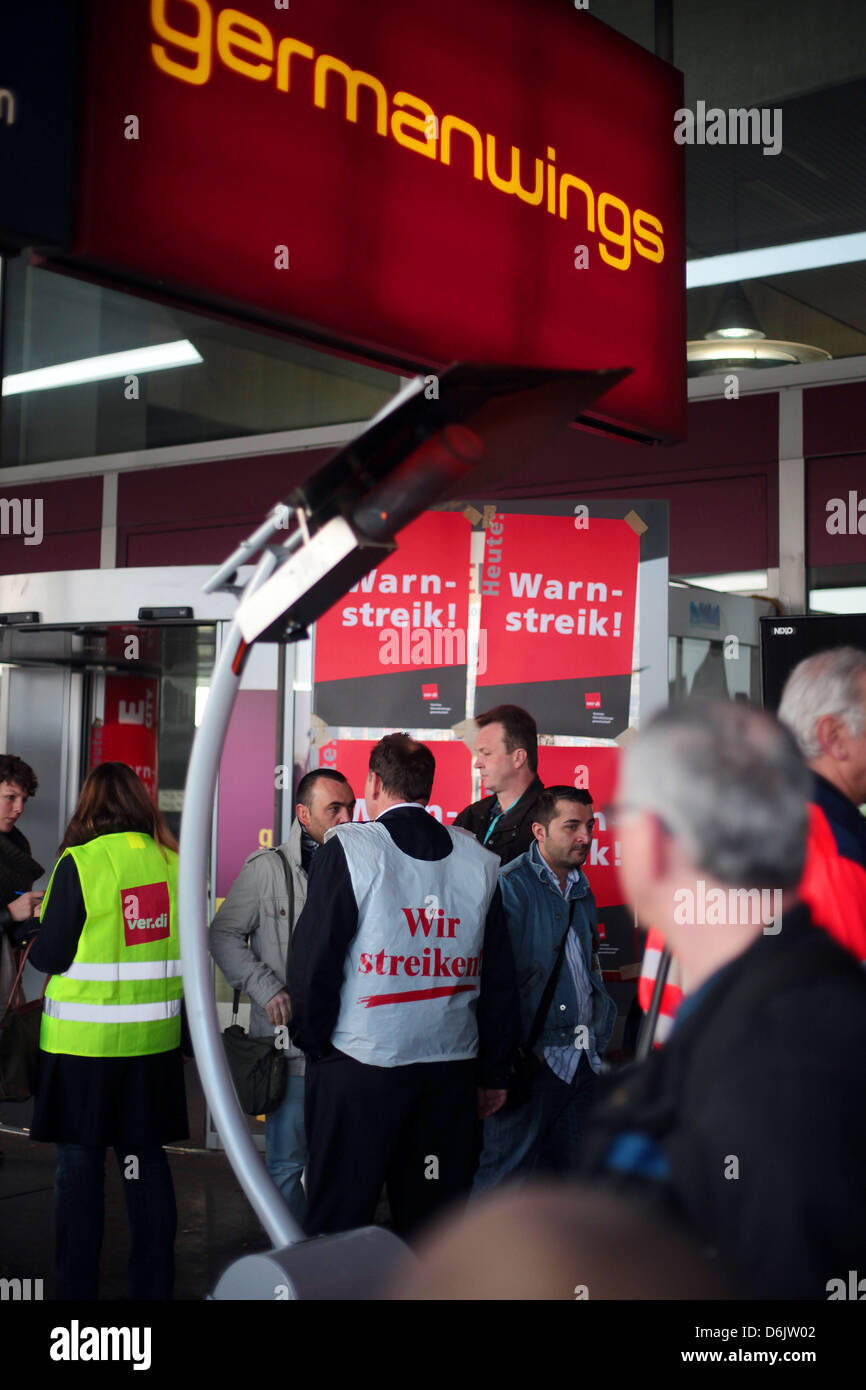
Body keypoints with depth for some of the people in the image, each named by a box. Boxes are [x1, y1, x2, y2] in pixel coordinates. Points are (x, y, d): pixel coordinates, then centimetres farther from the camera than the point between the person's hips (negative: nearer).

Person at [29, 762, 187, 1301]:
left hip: (84, 1040, -4)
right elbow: (187, 948, 8)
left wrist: (33, 945, 11)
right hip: (154, 1036, 4)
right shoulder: (173, 862, 1)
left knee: (79, 1164, 7)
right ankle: (154, 1283, 18)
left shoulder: (80, 862, -12)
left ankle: (76, 1286, 13)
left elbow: (52, 955, -10)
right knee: (147, 1159, 12)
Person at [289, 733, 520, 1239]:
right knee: (434, 1217, 13)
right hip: (452, 1068, 4)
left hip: (359, 1066, -3)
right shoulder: (482, 861, 5)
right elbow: (500, 979, 8)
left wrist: (314, 1043, 6)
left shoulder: (349, 849, -7)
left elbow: (315, 959, -8)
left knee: (339, 1219, 7)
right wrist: (494, 1073, 16)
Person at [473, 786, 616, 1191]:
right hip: (533, 1058, -8)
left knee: (568, 1166, 13)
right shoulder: (511, 886, -12)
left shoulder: (581, 888, 14)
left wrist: (601, 1035, 16)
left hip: (582, 1059, 8)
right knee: (506, 1169, -3)